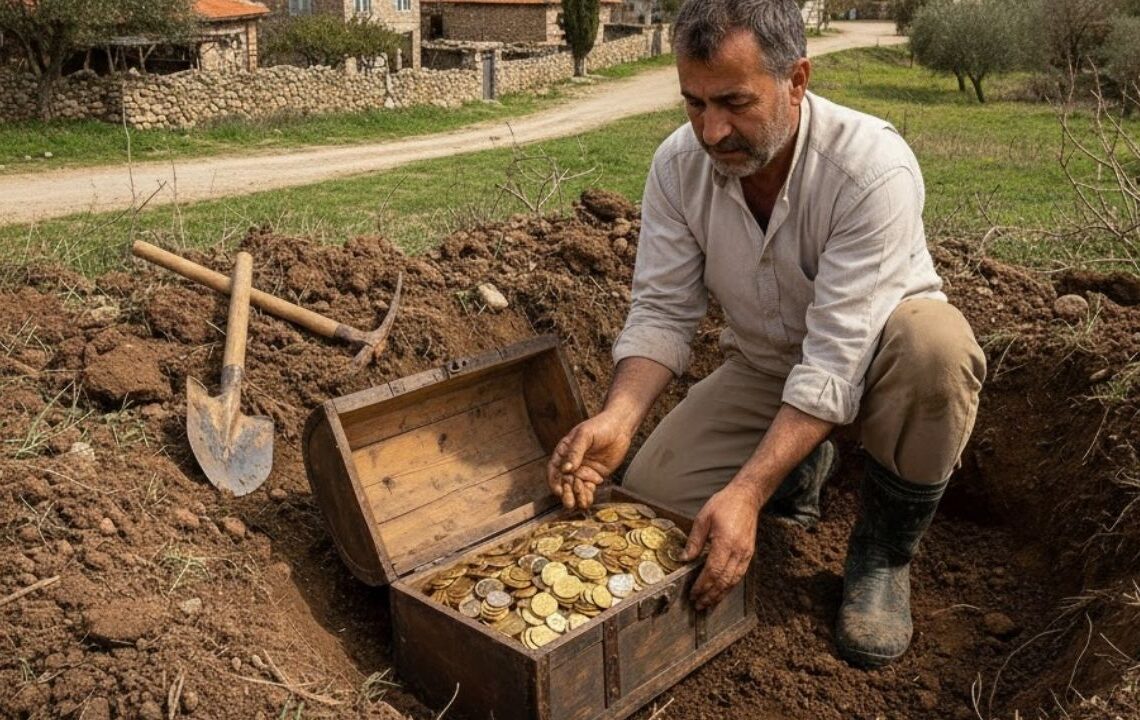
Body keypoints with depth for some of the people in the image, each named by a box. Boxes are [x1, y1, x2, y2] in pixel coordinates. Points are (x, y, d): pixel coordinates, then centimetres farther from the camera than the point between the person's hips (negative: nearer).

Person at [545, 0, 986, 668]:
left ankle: (885, 548, -10)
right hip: (763, 364, 4)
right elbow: (663, 311, -14)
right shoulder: (679, 164, -16)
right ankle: (799, 466, 19)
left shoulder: (874, 168, -31)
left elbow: (837, 359, -35)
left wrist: (746, 493, -42)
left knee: (936, 343, -38)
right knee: (651, 492, -13)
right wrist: (618, 419, -32)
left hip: (875, 350, -3)